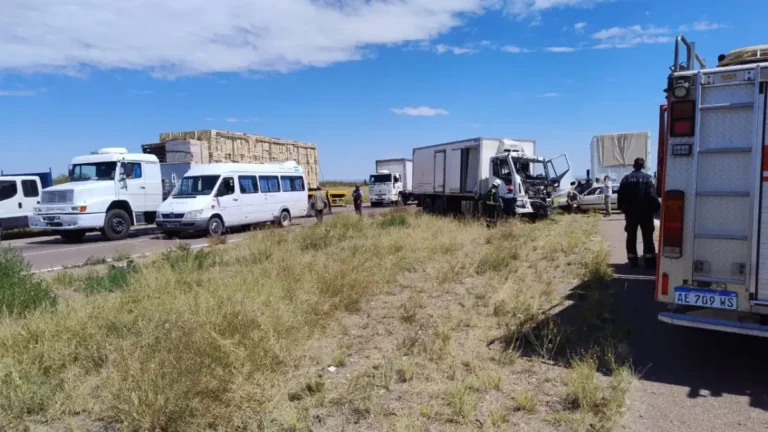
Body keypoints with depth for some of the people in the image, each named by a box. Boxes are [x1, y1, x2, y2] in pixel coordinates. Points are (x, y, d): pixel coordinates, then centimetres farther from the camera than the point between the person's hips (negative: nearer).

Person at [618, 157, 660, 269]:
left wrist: (622, 208, 12)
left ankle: (633, 261, 10)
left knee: (631, 237, 9)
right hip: (645, 212, -3)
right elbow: (652, 195, -11)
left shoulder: (626, 178, 5)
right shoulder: (647, 178, -6)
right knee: (647, 237, 3)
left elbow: (621, 195, 4)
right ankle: (649, 261, 1)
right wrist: (656, 208, -4)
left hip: (630, 212, 3)